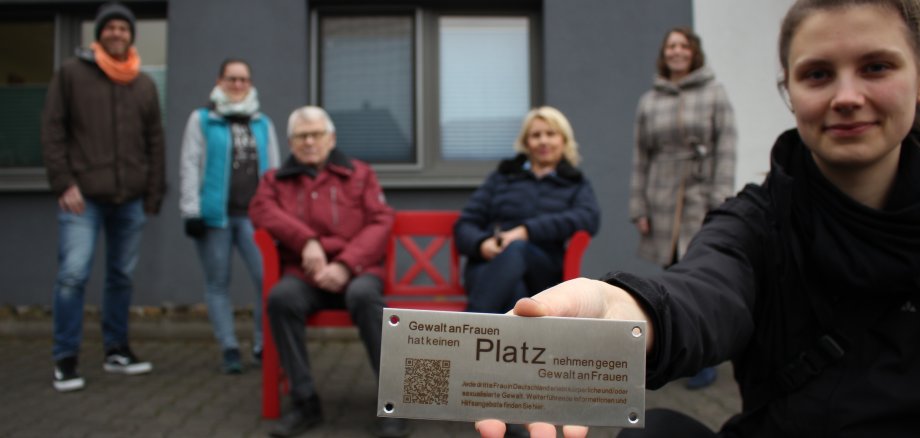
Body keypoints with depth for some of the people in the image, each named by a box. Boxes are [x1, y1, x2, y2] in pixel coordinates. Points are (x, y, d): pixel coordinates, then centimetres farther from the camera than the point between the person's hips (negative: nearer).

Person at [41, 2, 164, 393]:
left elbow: (155, 144, 12)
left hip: (130, 200, 4)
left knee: (122, 277, 10)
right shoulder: (72, 72, 3)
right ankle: (65, 360, 6)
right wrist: (63, 183, -10)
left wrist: (153, 195, 7)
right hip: (83, 198, -3)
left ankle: (116, 350, 22)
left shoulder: (144, 84, 12)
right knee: (72, 276, -8)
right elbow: (52, 131, -1)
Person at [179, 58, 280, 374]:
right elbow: (190, 167, 1)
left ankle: (263, 346, 5)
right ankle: (230, 349, 14)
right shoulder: (202, 119, 7)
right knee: (217, 284, 5)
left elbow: (273, 171, 15)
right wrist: (191, 211, -7)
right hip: (214, 215, -1)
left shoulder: (263, 124, 15)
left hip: (253, 215, 2)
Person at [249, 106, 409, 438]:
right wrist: (307, 240, -17)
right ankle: (305, 401, -19)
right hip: (303, 274, 2)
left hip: (355, 271, -1)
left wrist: (344, 265, -15)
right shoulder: (276, 179, 18)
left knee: (363, 296, -35)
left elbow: (379, 223, 1)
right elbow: (261, 210, -2)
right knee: (280, 297, -32)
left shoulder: (359, 174, 13)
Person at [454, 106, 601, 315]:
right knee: (514, 294, -36)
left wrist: (527, 230, -16)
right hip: (489, 265, 1)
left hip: (542, 272, -1)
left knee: (517, 248, -37)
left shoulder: (576, 184, 21)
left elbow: (590, 218, -3)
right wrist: (481, 244, -9)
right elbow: (464, 224, 17)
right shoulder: (502, 176, 23)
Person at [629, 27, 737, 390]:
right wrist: (638, 207, 6)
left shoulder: (714, 93, 5)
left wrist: (720, 202, -10)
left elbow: (726, 149, -2)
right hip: (663, 203, 3)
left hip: (702, 200, -2)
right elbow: (641, 157, 11)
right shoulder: (649, 101, 12)